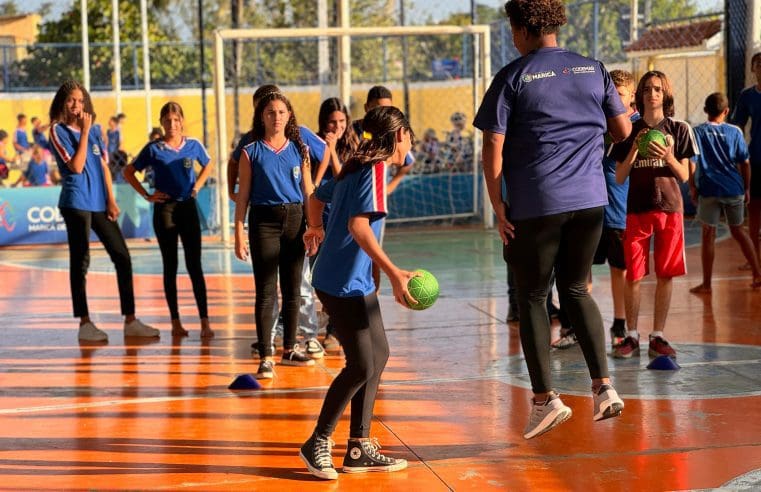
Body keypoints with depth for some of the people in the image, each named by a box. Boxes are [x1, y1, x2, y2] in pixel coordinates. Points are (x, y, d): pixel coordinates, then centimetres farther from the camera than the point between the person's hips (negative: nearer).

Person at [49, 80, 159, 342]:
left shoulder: (94, 131, 14)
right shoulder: (58, 131, -4)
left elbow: (104, 166, 13)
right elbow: (76, 166, -15)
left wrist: (111, 199, 4)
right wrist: (84, 132, -13)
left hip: (100, 203, 6)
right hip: (76, 204, -6)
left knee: (122, 257, 3)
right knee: (80, 261, -2)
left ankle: (130, 321, 8)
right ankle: (84, 323, 5)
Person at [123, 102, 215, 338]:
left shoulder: (193, 145, 2)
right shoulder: (154, 149, -4)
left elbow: (208, 165, 21)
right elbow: (129, 172, 4)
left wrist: (197, 187, 7)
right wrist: (147, 195, -2)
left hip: (188, 207, 1)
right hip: (164, 209, -1)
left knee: (195, 266, -2)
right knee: (170, 267, 5)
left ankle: (205, 322, -2)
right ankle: (175, 321, 11)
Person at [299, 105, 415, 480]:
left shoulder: (356, 166, 13)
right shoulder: (375, 168, -14)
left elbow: (316, 197, 27)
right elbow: (358, 226, -26)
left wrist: (316, 229, 49)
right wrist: (395, 274, -30)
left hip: (357, 282, 10)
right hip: (344, 283, -10)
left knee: (379, 355, 13)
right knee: (361, 365, -7)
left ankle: (359, 448, 17)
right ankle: (317, 444, 5)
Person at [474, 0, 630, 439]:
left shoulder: (513, 77, -4)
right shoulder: (594, 69, 7)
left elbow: (493, 149, -9)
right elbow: (623, 130, 12)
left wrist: (499, 211, -3)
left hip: (536, 205, -4)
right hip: (590, 200, 4)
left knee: (532, 297, 8)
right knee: (576, 289, 19)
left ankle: (546, 399, 4)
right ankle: (604, 387, 8)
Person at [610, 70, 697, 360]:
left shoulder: (679, 130, 4)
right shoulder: (630, 132, 5)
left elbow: (684, 176, 3)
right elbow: (619, 178, 2)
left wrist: (668, 157, -16)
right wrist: (634, 149, -13)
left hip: (670, 208, 0)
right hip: (637, 210, 0)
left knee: (665, 275, 2)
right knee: (633, 276, -1)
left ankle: (658, 337, 10)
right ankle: (631, 337, 8)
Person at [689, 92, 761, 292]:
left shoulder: (697, 132, -4)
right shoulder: (735, 132, 1)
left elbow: (691, 164, -8)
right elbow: (745, 163, 3)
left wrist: (692, 188, 3)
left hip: (709, 191, -2)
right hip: (734, 190, 2)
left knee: (708, 235, 5)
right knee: (739, 231, 18)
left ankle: (706, 284, 8)